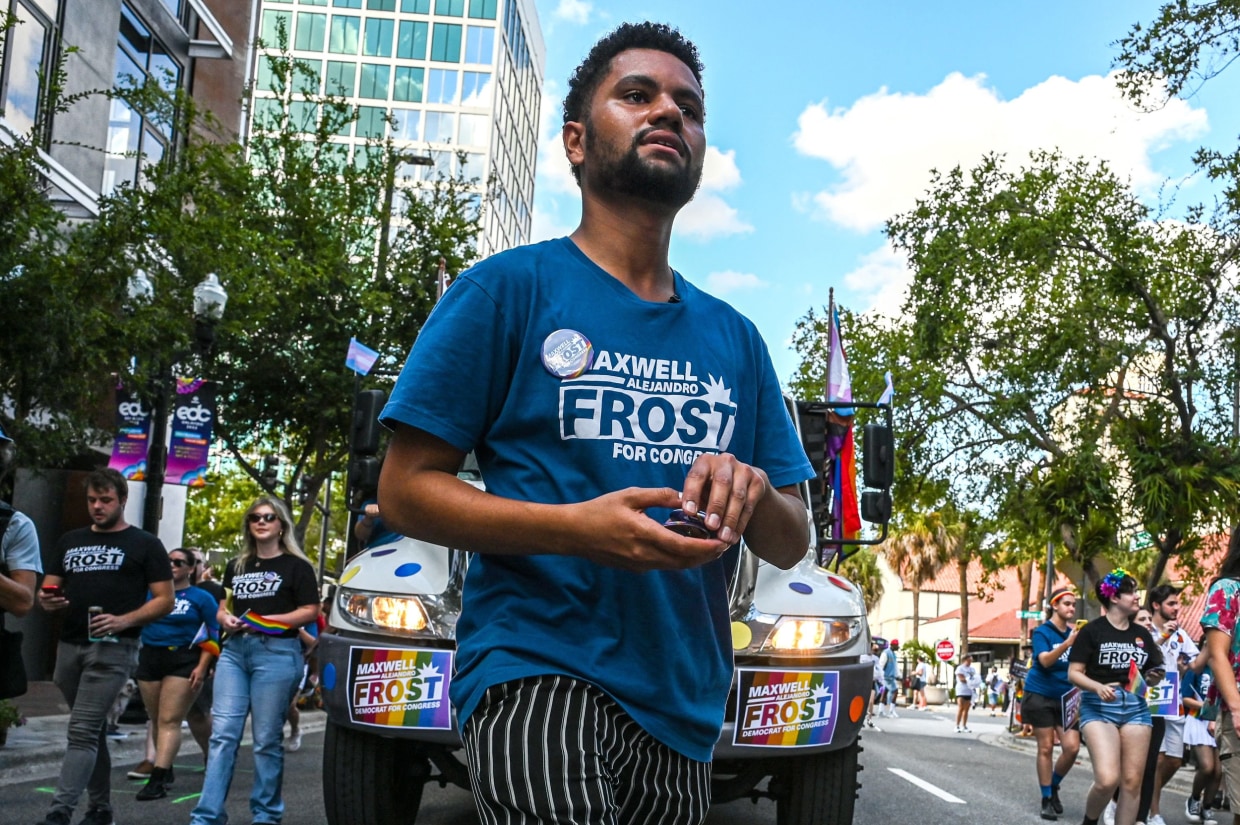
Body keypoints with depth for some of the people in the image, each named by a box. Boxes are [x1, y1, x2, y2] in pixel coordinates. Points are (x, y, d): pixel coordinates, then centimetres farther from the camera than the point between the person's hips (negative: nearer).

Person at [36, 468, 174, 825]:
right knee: (93, 731, 13)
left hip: (113, 648, -6)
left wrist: (124, 621, -18)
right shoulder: (70, 541, 16)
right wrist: (47, 600, -8)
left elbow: (165, 600, -3)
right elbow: (47, 590, 17)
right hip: (69, 646, 6)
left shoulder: (144, 544, 1)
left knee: (82, 732, -14)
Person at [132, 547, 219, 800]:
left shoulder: (202, 598, 1)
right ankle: (165, 768, 25)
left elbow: (215, 634, -2)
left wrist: (202, 667, -10)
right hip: (150, 657, 4)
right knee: (156, 720, 10)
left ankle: (158, 779, -16)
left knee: (170, 721, -10)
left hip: (183, 661, -4)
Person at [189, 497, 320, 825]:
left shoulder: (296, 566, 2)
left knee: (267, 739, 0)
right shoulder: (236, 566, 19)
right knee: (222, 734, -2)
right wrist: (226, 619, 1)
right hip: (234, 650, 5)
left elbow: (310, 612, -5)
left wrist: (268, 621, -15)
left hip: (277, 653, -5)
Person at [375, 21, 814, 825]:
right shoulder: (509, 288, 0)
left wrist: (751, 491, -10)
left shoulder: (734, 336, 14)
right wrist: (579, 528, -20)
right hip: (538, 671, -5)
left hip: (684, 706, 6)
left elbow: (792, 543, 14)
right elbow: (405, 490, -4)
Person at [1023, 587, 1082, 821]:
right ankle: (1046, 799, 9)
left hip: (1066, 698, 4)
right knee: (1046, 748, -1)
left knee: (1072, 747, -6)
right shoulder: (1042, 631, -9)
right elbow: (1045, 660, -26)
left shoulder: (1075, 633, 5)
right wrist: (1067, 644, -40)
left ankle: (1054, 786, 19)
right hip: (1040, 696, -4)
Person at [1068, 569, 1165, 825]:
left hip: (1135, 707, 5)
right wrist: (1098, 687, -22)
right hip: (1098, 707, -5)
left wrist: (1154, 677, -3)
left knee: (1132, 782, 2)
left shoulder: (1142, 634, 12)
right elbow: (1074, 673, -5)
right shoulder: (1092, 631, -3)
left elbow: (1152, 674, 20)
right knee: (1107, 779, -18)